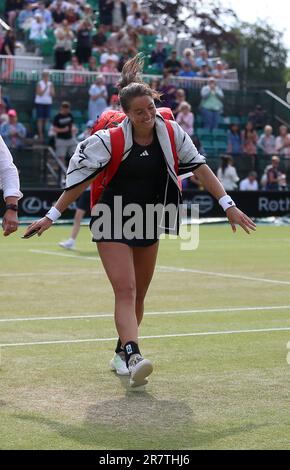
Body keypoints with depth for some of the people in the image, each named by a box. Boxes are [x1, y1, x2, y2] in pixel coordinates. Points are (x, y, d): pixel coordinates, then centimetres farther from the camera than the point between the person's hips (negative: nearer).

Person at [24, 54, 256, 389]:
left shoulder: (171, 132, -6)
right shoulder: (110, 139, -16)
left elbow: (199, 167, -2)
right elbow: (80, 179, -10)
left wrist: (228, 205, -7)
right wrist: (51, 217, -10)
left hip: (148, 223, 5)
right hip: (113, 222, -5)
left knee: (138, 296, 13)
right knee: (125, 289, -20)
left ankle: (122, 354, 31)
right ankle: (133, 358, -33)